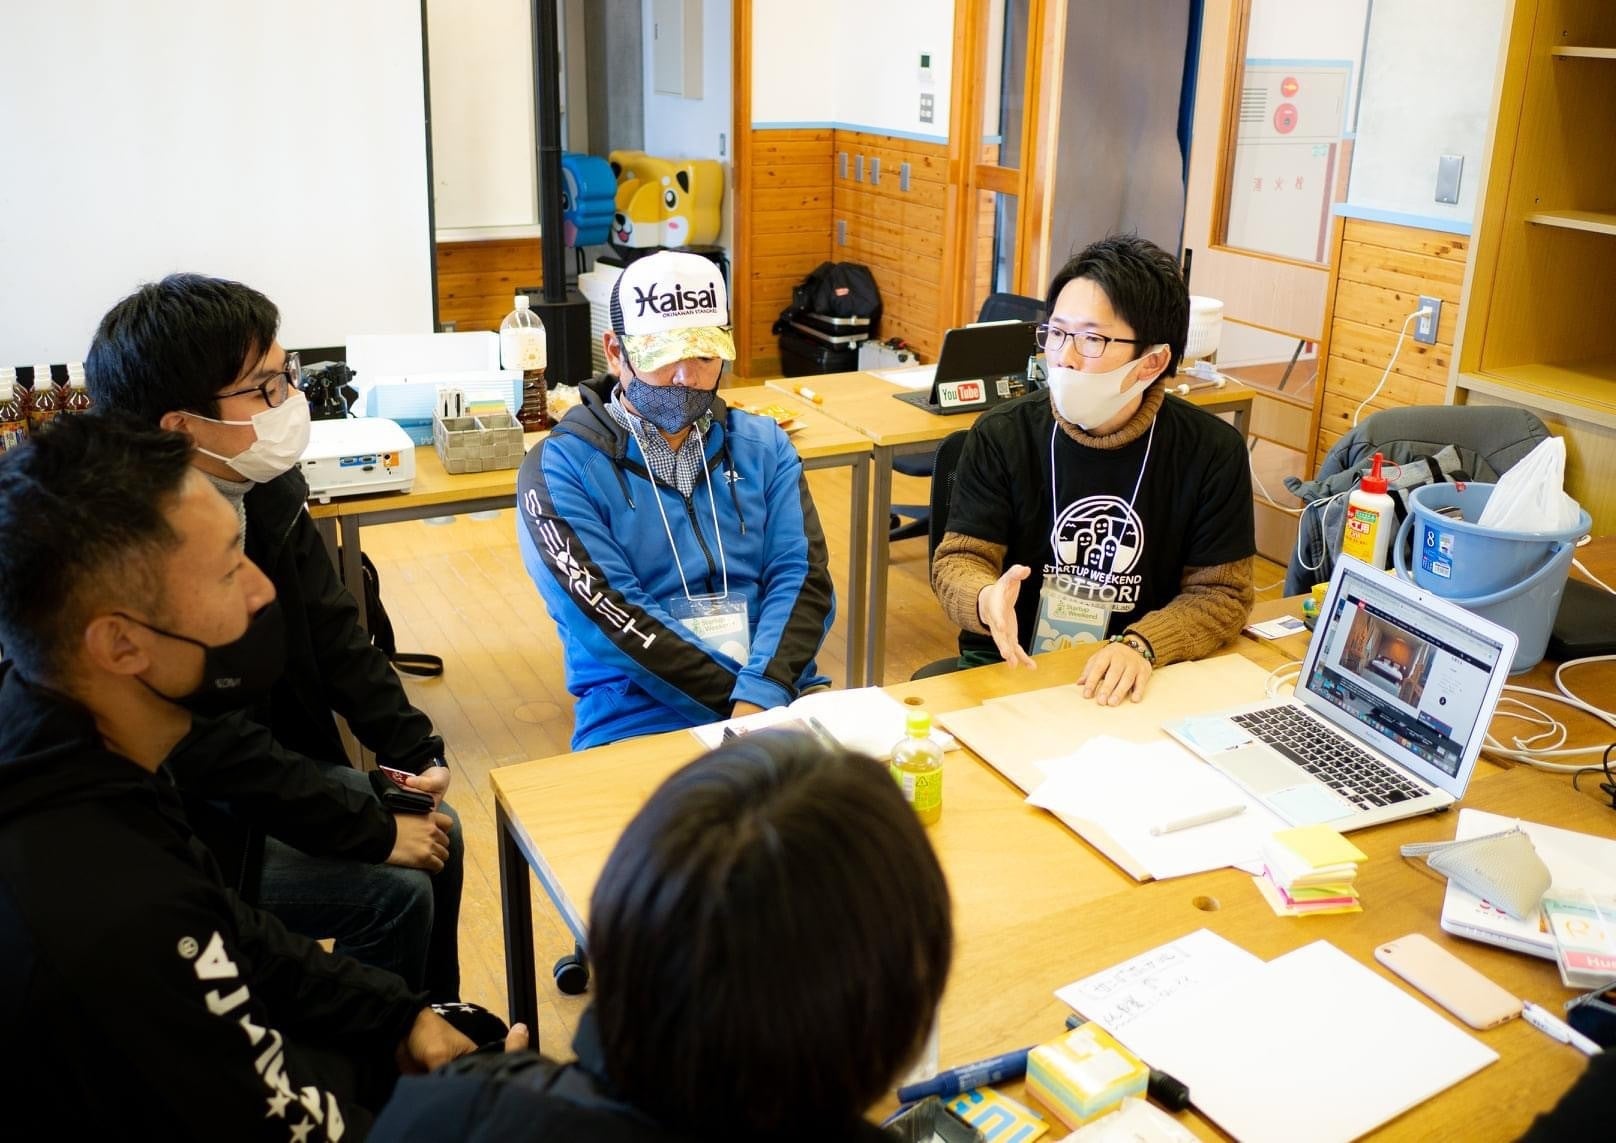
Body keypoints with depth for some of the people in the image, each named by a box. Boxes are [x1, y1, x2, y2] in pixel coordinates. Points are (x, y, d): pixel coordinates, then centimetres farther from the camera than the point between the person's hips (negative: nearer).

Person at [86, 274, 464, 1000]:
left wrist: (411, 750, -9)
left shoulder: (268, 489, -7)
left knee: (438, 832, 6)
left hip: (263, 765, 8)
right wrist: (376, 833, -21)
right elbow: (217, 752, -28)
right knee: (393, 891, -13)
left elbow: (334, 633, 2)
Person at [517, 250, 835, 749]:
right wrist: (735, 702, -15)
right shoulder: (560, 468, -1)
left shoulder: (764, 445, 12)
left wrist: (760, 698, -15)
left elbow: (801, 576, 2)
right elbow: (611, 617, -9)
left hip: (781, 695, 3)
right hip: (639, 717, -3)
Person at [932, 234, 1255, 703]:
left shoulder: (1212, 452, -6)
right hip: (1006, 668, 0)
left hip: (1133, 685, 0)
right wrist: (987, 600, -28)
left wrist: (1141, 646, -22)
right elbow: (960, 559, -4)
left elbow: (1221, 592, -3)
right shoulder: (1001, 435, -5)